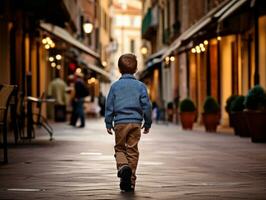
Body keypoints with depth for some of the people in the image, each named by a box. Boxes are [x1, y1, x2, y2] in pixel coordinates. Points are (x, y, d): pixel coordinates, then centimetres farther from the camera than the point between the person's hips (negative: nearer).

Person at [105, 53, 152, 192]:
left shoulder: (115, 86, 3)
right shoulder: (140, 86, 3)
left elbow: (109, 106, 4)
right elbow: (147, 105, 2)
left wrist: (108, 124, 12)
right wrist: (147, 123, 11)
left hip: (120, 122, 0)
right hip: (135, 122, 0)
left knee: (119, 148, 13)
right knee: (132, 150, 5)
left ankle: (123, 166, -19)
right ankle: (130, 181, 5)